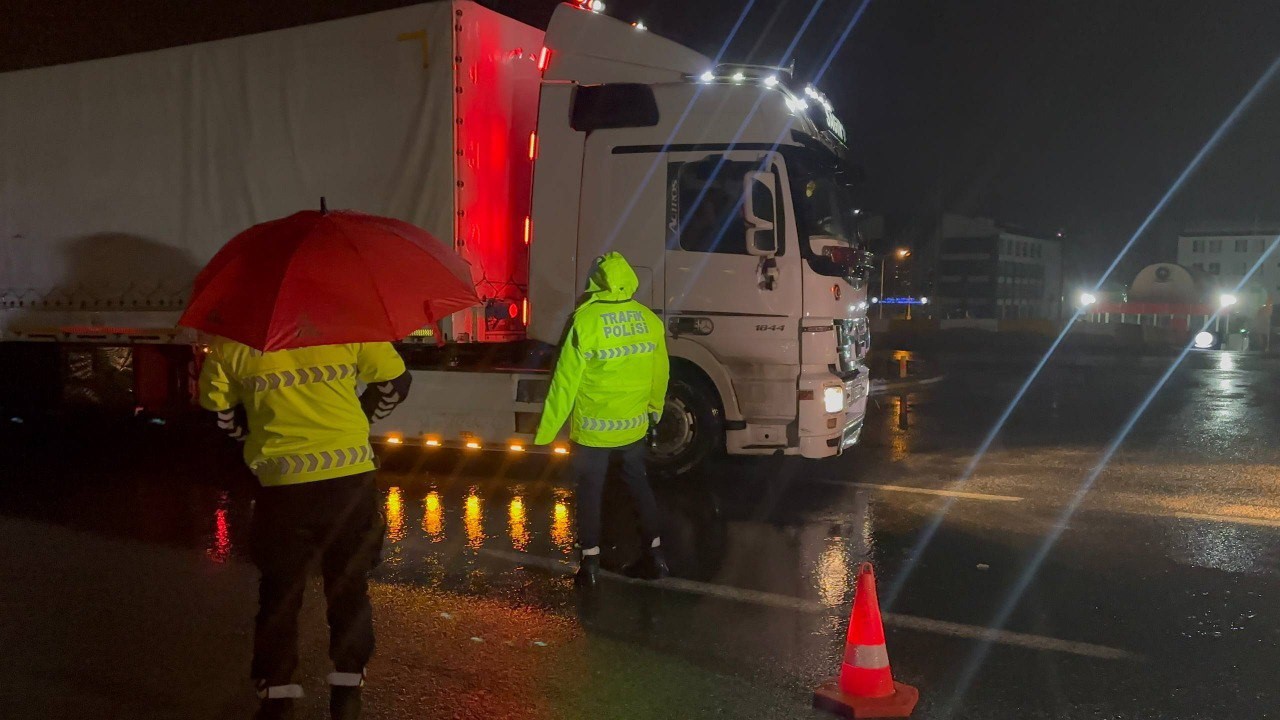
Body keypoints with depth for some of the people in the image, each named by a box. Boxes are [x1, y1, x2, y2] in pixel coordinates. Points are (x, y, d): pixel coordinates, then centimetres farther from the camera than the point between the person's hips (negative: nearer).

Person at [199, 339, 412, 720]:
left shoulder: (231, 341, -2)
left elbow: (216, 408, 6)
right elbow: (395, 381, 4)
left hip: (282, 486, 0)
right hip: (350, 478, 1)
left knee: (280, 591, 15)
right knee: (349, 586, 15)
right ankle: (347, 688, 23)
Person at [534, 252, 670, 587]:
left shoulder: (586, 321, -18)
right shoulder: (650, 320, -5)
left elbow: (566, 381, -15)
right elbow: (660, 374, 6)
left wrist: (546, 432, -7)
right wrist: (654, 411, 25)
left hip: (593, 430, -4)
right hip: (634, 427, 4)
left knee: (590, 492, 10)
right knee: (639, 485, 20)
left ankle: (590, 564, 15)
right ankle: (654, 554, 25)